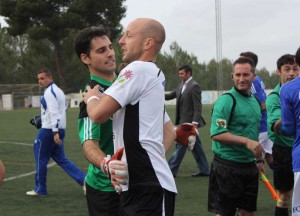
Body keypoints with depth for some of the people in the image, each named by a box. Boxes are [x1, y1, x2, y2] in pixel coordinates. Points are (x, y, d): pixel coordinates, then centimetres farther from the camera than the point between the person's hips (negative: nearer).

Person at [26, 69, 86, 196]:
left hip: (49, 130, -10)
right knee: (60, 158, 12)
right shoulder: (58, 91, 16)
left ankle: (40, 189, 13)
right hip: (60, 129, 10)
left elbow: (53, 112, -22)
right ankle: (83, 179, 2)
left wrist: (55, 132, -26)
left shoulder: (49, 93, -14)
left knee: (40, 158, 3)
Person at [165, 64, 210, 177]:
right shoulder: (181, 86, 14)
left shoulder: (194, 86, -13)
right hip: (184, 121, 9)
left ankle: (170, 170, -1)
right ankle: (204, 170, 18)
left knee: (181, 146, -5)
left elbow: (197, 106, -17)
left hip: (189, 122, -9)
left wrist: (195, 122, -23)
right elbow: (170, 96, 14)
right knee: (196, 146, 12)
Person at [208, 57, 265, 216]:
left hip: (249, 166, 7)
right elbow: (216, 134, -22)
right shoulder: (226, 100, -13)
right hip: (228, 166, -7)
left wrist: (259, 159, 19)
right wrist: (246, 141, -28)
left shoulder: (255, 101, 11)